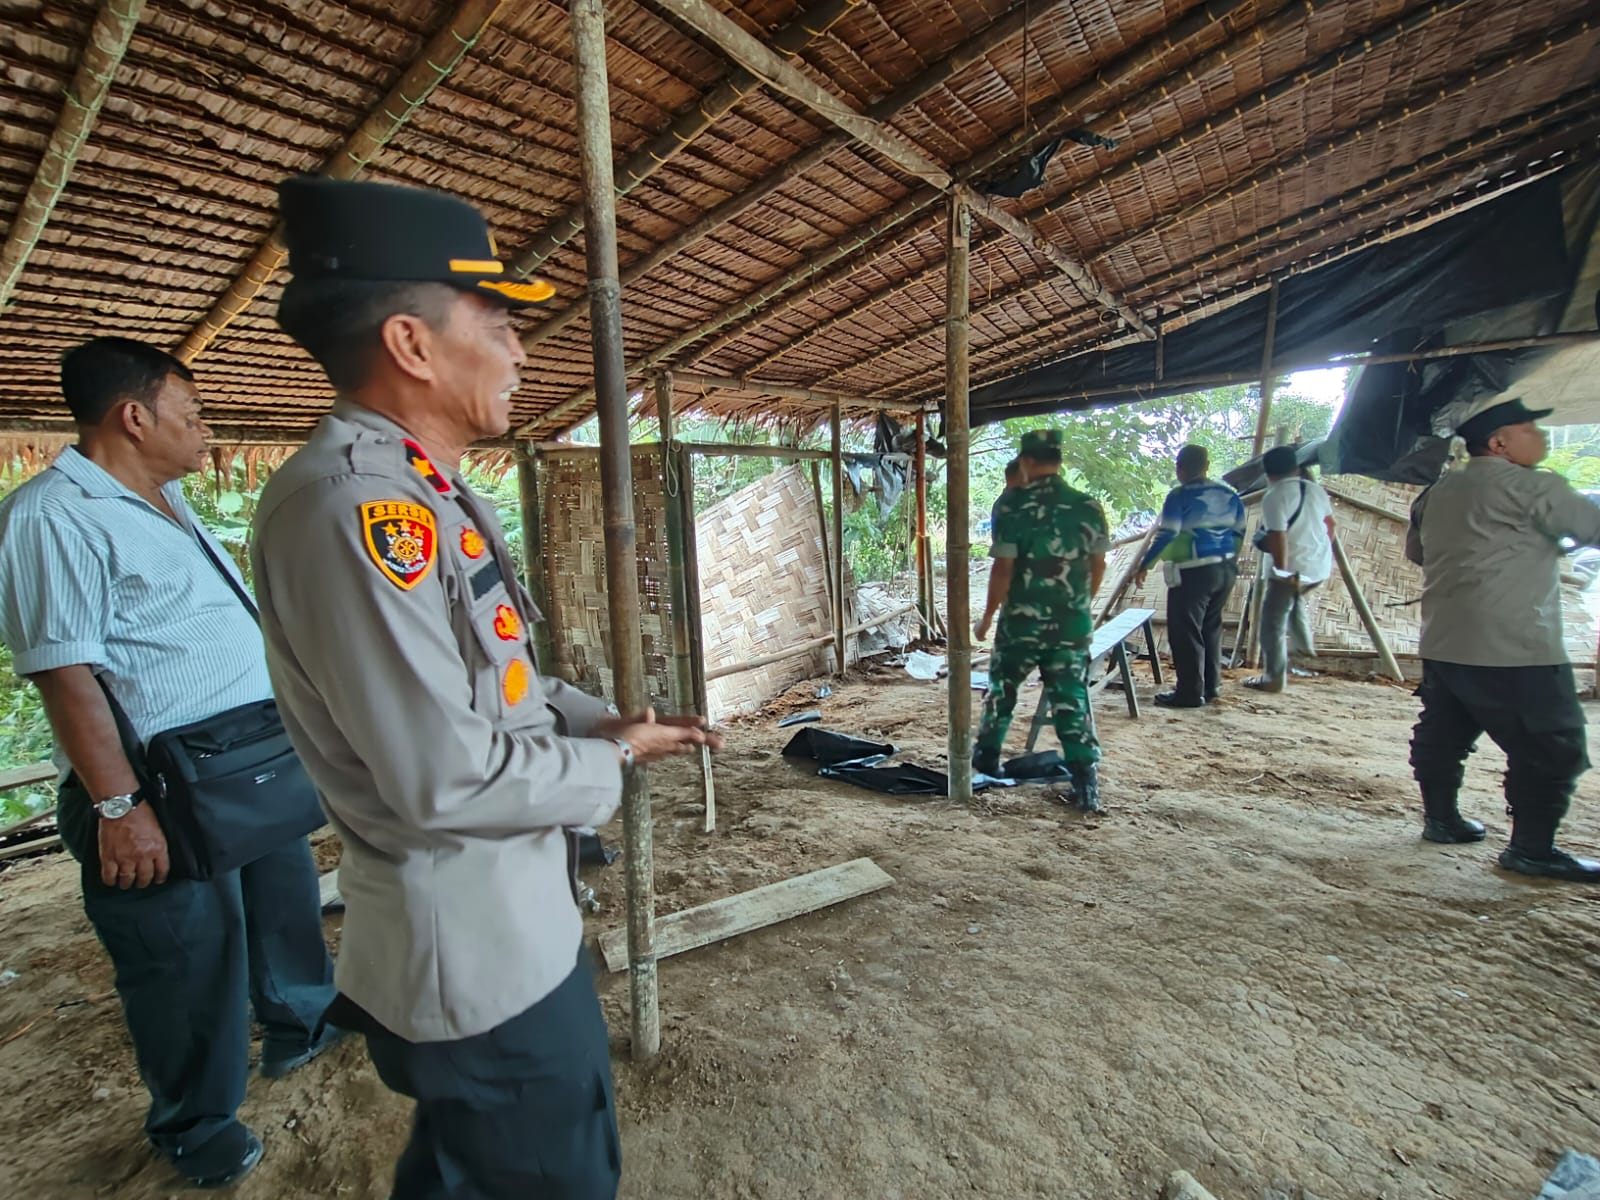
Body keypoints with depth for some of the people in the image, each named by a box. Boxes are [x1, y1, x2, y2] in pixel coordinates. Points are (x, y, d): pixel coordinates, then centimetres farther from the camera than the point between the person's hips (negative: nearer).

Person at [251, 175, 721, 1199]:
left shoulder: (427, 493, 6)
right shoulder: (355, 505, -27)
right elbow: (447, 780, -29)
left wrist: (604, 720, 1)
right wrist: (610, 763, -12)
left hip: (500, 923, 10)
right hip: (480, 956, -9)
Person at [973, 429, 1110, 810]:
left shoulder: (1012, 504, -10)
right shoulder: (1089, 506, 2)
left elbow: (1003, 568, -13)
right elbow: (1098, 567, 8)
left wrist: (987, 617, -2)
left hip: (1021, 620, -2)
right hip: (1072, 624, 3)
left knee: (1002, 689, 17)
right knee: (1072, 701, 8)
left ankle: (987, 756, 32)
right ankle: (1086, 784, 6)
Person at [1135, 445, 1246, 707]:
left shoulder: (1180, 496, -11)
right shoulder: (1229, 494, 9)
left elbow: (1166, 535, -16)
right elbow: (1239, 532, 14)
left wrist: (1144, 565, -9)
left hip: (1194, 572, -8)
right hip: (1226, 569, 8)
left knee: (1185, 631, 0)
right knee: (1211, 627, 19)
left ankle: (1191, 693, 3)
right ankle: (1211, 686, 27)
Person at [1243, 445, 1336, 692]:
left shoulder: (1274, 497, -15)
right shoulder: (1315, 489, 9)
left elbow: (1278, 538, -23)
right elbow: (1330, 524, 20)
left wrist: (1283, 572, -17)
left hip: (1293, 570, -8)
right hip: (1321, 568, 8)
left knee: (1273, 623, 3)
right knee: (1294, 599, 36)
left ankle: (1273, 679, 9)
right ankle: (1305, 644, 36)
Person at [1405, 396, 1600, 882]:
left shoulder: (1438, 492, 13)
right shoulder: (1531, 487, -9)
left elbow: (1415, 550, 23)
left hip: (1442, 644, 8)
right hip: (1515, 650, -8)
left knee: (1442, 735, 16)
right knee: (1552, 748, 3)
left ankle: (1440, 818, 26)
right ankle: (1532, 849, 7)